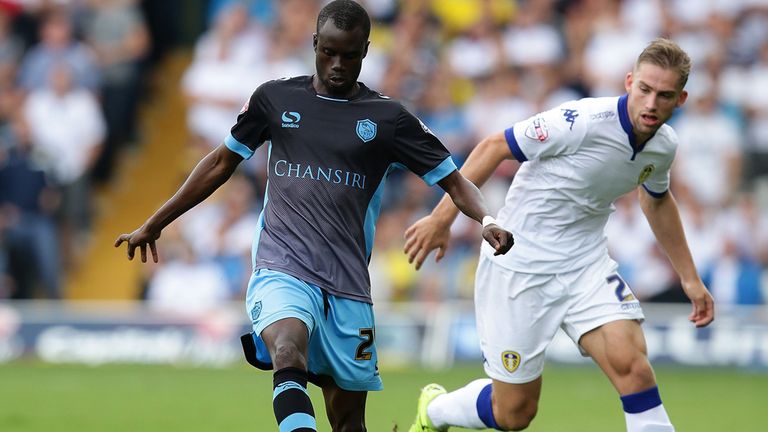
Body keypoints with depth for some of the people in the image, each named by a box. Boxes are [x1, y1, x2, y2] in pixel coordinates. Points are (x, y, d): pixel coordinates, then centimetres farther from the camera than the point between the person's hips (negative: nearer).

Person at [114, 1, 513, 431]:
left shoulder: (388, 118, 6)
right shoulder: (276, 98, 9)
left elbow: (453, 181, 6)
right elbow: (222, 162, 21)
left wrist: (487, 221, -15)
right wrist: (153, 225, 25)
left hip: (348, 285, 1)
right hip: (282, 270, -1)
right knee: (288, 359, -33)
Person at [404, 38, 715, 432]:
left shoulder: (664, 146, -4)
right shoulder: (584, 121, -26)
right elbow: (495, 147, -17)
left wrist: (689, 277, 22)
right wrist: (441, 218, -19)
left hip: (586, 264, 5)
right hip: (520, 263, -5)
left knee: (632, 364, -21)